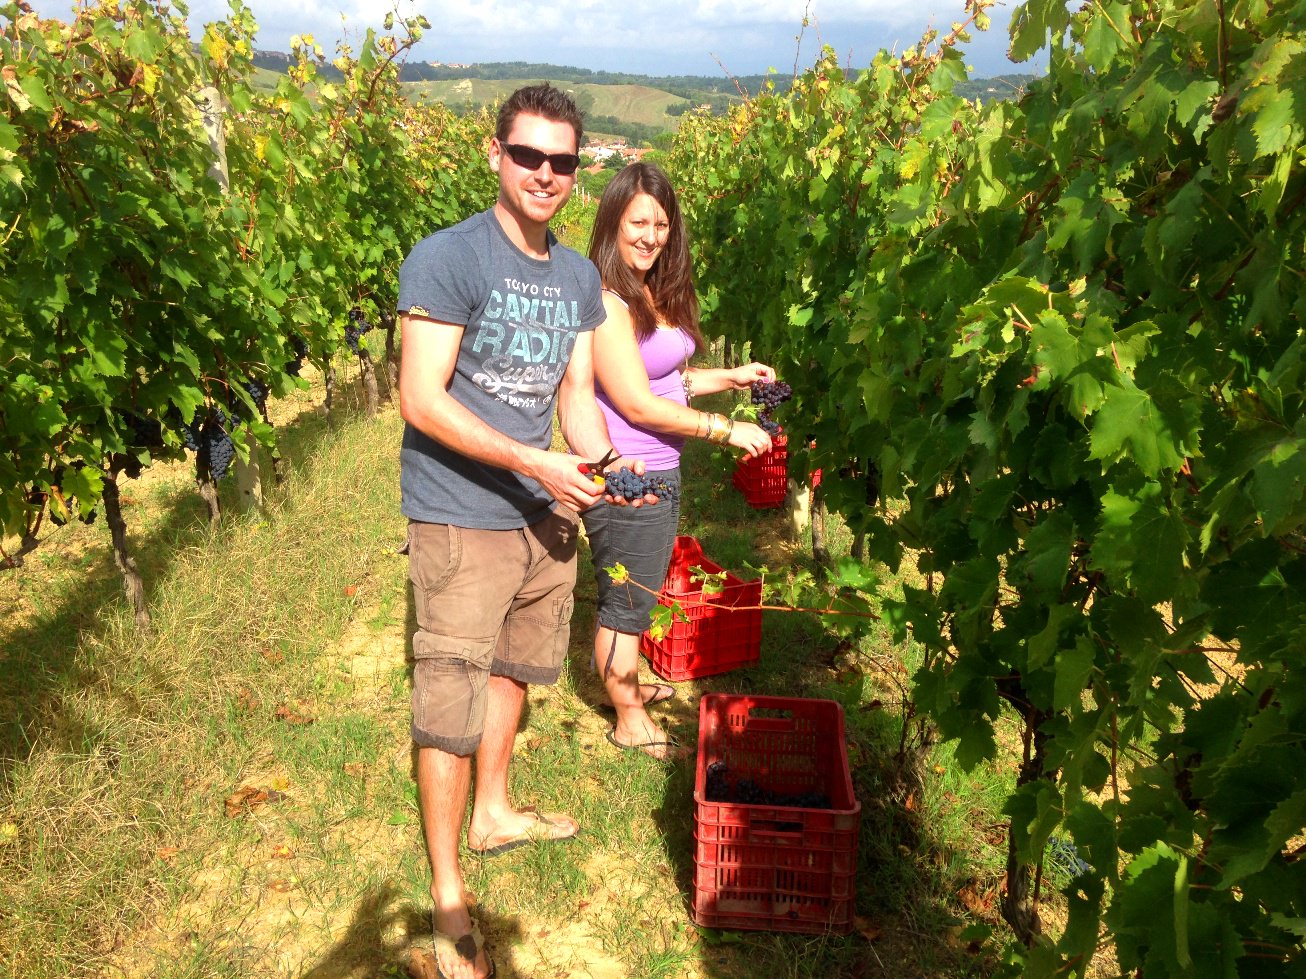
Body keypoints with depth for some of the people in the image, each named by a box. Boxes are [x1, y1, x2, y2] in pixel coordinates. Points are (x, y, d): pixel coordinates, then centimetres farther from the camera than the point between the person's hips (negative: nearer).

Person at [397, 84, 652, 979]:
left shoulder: (580, 276, 10)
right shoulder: (446, 258, -13)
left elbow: (577, 392, 11)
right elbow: (421, 400, -18)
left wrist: (604, 463, -9)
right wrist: (534, 463, -24)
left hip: (545, 510, 7)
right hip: (462, 519, -7)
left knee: (514, 665, 21)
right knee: (452, 699, -1)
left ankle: (494, 812, 44)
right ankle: (447, 894, 16)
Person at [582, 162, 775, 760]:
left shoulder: (656, 294, 9)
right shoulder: (606, 303, -20)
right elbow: (637, 403, -21)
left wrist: (731, 378, 4)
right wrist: (726, 430, -17)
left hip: (659, 471, 9)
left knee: (639, 594, 24)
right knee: (626, 601, 8)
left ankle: (628, 684, 46)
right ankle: (630, 723, 27)